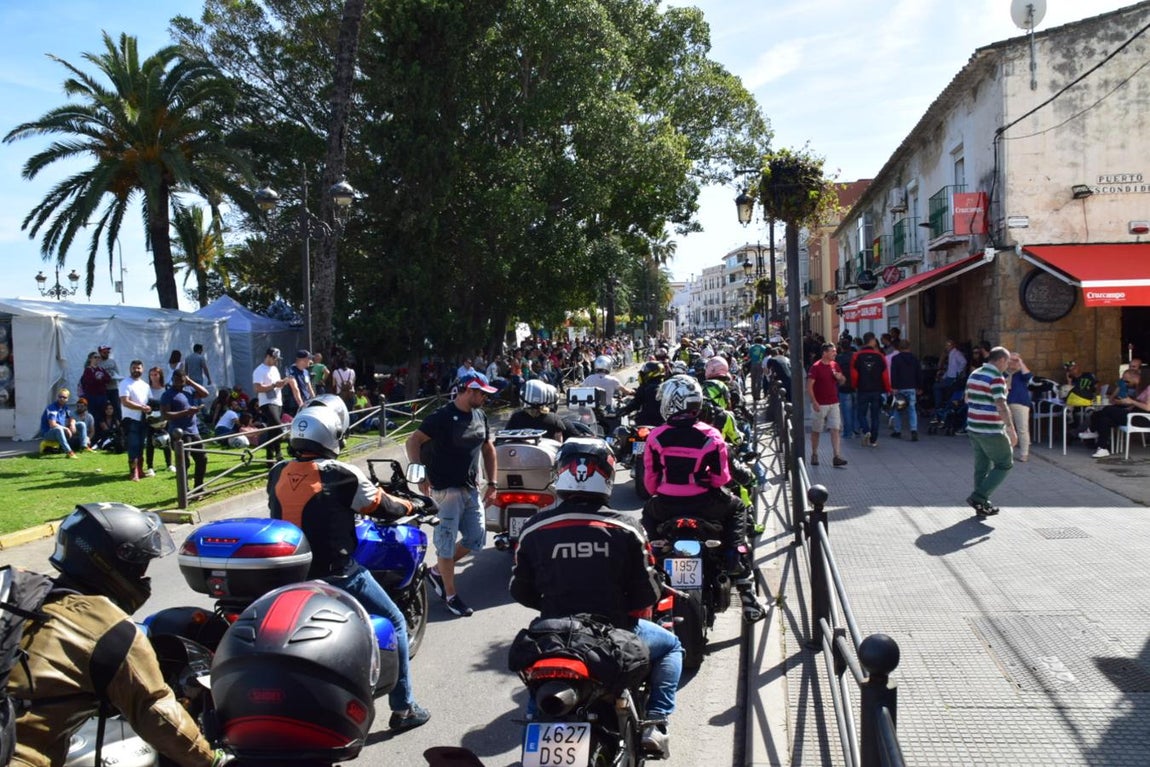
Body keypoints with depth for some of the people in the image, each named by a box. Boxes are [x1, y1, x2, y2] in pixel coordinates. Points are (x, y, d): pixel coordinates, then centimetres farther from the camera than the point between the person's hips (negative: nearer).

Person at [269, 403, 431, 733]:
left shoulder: (277, 474, 1)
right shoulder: (341, 475, -15)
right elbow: (382, 506, -5)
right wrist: (408, 506, 17)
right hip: (337, 575, -6)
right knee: (395, 624, 10)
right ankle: (403, 709, 13)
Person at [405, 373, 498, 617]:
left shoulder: (480, 416, 10)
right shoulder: (442, 417, -13)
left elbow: (488, 449, 19)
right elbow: (412, 442, -16)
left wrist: (492, 484, 14)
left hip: (471, 489, 8)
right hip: (445, 489, -8)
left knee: (476, 539, 8)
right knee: (447, 541, -3)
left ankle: (437, 571, 27)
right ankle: (450, 595, 10)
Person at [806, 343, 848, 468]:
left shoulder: (835, 365, 7)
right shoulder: (816, 367, -11)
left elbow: (842, 382, 18)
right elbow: (809, 386, -13)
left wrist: (840, 377, -6)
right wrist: (814, 402, -19)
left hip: (833, 403, 5)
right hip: (820, 404, -5)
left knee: (835, 429, -3)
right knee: (816, 430, 7)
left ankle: (837, 457, -6)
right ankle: (814, 455, 21)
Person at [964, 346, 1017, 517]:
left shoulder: (974, 375, 10)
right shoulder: (997, 378, -16)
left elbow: (967, 399, 22)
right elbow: (1001, 406, -24)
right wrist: (1012, 430, -23)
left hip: (973, 428, 8)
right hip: (991, 431, -8)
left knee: (982, 466, 14)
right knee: (1004, 464, 5)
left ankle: (981, 505, 18)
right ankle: (979, 497, -3)